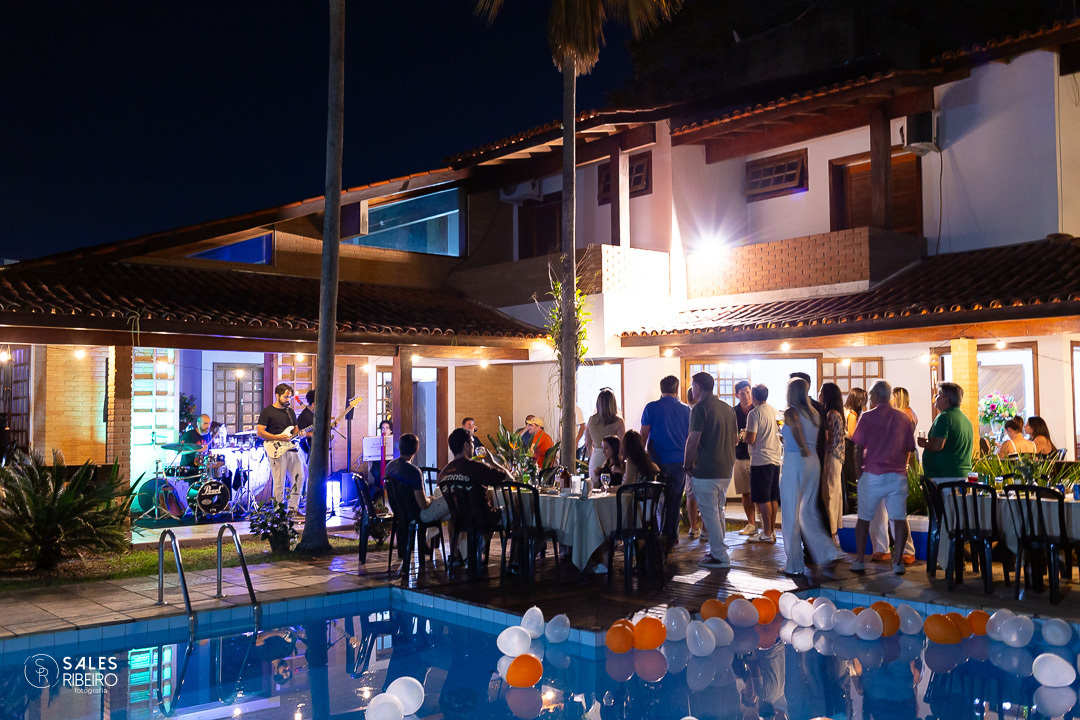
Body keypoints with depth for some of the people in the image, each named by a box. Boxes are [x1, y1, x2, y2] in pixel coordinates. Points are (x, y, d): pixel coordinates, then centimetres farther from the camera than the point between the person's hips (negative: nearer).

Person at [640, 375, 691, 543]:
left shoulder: (651, 408, -2)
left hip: (657, 460, -1)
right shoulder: (686, 410, 5)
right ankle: (671, 537, 11)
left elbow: (643, 436, 0)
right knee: (675, 500, 7)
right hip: (679, 461, 2)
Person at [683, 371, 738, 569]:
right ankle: (717, 550, 24)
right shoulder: (728, 408, 12)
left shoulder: (700, 408, -13)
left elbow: (693, 442, -16)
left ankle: (720, 556, 0)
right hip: (726, 469, 8)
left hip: (705, 471, -8)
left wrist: (687, 465, -4)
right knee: (718, 511, 18)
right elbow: (734, 438, 18)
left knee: (709, 513, -1)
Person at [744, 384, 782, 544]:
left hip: (761, 460, -8)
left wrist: (744, 436, 3)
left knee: (763, 499, -3)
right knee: (772, 498, 13)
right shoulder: (774, 411, 10)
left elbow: (751, 439, -17)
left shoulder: (754, 413, -13)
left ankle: (767, 534, -1)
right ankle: (772, 530, 18)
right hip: (776, 458, 8)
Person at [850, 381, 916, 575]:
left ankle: (859, 560, 9)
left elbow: (858, 447, -3)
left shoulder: (867, 417, -4)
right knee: (899, 519, 5)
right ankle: (898, 561, 2)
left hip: (873, 474, -2)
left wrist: (859, 471, 6)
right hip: (898, 475, 2)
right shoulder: (904, 418, 7)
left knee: (864, 518, 7)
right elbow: (909, 449, 12)